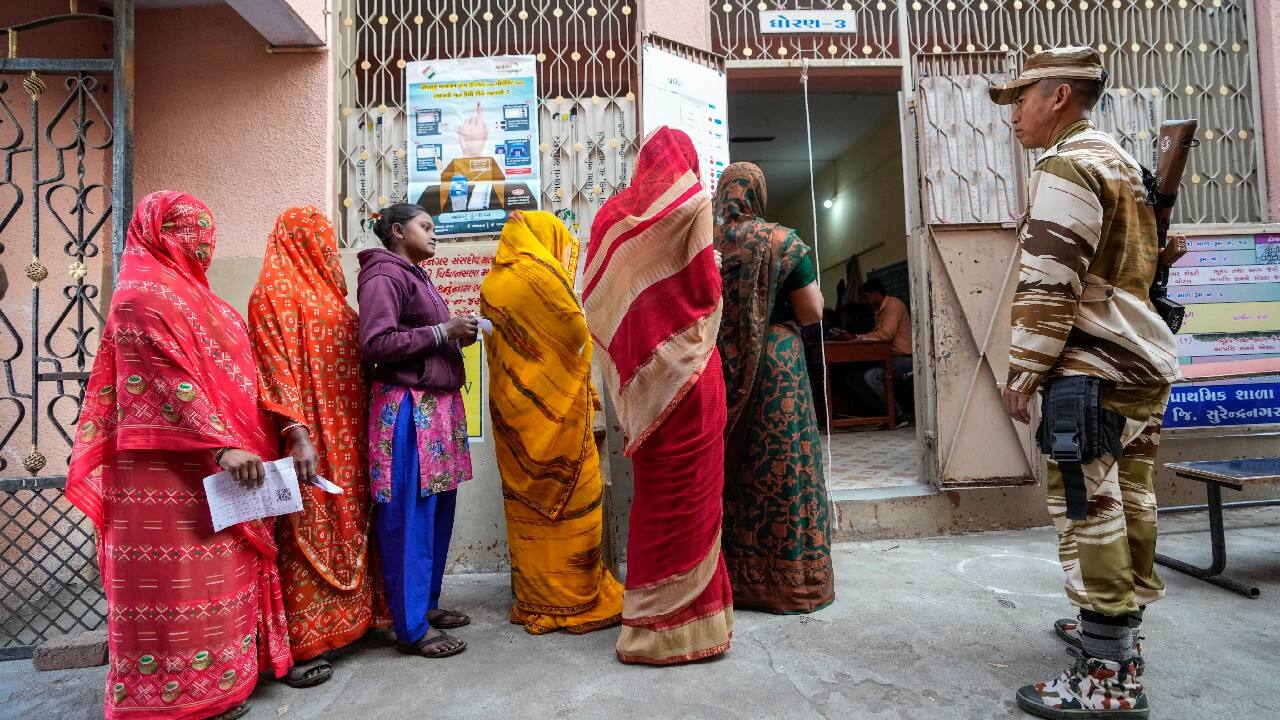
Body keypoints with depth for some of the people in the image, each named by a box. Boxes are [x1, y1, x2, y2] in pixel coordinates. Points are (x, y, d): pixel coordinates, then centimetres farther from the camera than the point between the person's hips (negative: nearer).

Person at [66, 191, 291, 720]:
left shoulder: (189, 293, 17)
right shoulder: (143, 295, -12)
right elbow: (171, 386, -21)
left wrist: (240, 444, 19)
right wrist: (223, 446, -27)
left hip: (210, 465, 9)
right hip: (170, 469, -9)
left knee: (215, 572, 14)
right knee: (180, 577, 0)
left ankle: (217, 677, 26)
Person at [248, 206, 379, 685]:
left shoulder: (325, 292, 18)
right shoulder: (276, 291, -8)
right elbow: (275, 366, -16)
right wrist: (296, 434, -25)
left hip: (344, 434, 8)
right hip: (310, 434, -8)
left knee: (341, 526, 13)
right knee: (306, 533, -3)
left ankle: (335, 623, 26)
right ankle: (299, 647, 8)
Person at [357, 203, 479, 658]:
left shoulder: (416, 276, 20)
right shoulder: (384, 275, -8)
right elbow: (375, 344, -18)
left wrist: (456, 335, 7)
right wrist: (441, 332, -15)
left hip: (438, 404, 9)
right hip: (407, 408, -9)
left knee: (437, 511, 13)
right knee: (409, 518, -3)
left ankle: (426, 603, 26)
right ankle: (412, 628, 8)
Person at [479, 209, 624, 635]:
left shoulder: (496, 282, 11)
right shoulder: (540, 276, -12)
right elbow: (576, 333, -9)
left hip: (513, 406, 8)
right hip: (553, 409, -8)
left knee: (528, 500, 13)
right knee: (569, 498, 1)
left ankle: (535, 597, 23)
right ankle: (576, 601, 11)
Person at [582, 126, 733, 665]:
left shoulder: (613, 213, 11)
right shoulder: (692, 203, -4)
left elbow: (598, 297, 9)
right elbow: (706, 289, -7)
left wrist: (631, 352, 14)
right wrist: (704, 332, 8)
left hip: (641, 375, 6)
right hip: (685, 370, -5)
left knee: (653, 489, 15)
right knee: (690, 493, 2)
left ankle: (650, 609, 27)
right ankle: (682, 621, 11)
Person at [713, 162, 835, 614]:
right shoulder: (781, 242, -5)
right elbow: (812, 312, -6)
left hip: (714, 369, 4)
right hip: (773, 369, -3)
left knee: (723, 469, 11)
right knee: (780, 469, 5)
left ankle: (731, 574, 23)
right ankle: (786, 578, 15)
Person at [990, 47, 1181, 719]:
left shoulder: (1066, 167, -11)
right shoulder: (1119, 159, 20)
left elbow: (1048, 285, -19)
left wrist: (1024, 372, -14)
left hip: (1091, 368, -10)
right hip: (1145, 360, 10)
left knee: (1088, 511, -8)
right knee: (1128, 501, 15)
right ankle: (1119, 628, 29)